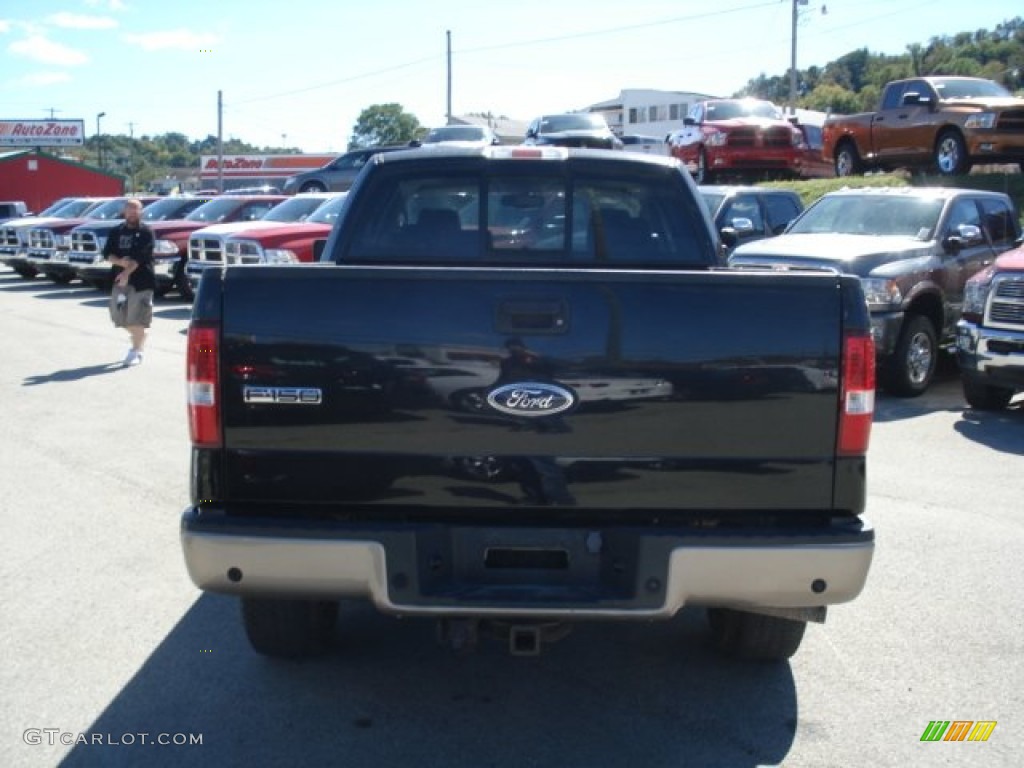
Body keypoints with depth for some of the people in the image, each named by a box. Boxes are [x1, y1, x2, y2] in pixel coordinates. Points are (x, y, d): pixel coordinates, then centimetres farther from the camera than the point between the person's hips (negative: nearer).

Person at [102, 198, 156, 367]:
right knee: (119, 314, 10)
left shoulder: (146, 232, -4)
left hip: (141, 280, -5)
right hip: (120, 279, 5)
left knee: (137, 317, -7)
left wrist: (127, 272, -25)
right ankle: (140, 338, 34)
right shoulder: (116, 231, 11)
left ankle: (136, 351, 0)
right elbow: (107, 253, 5)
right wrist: (120, 262, -15)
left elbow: (140, 256, -14)